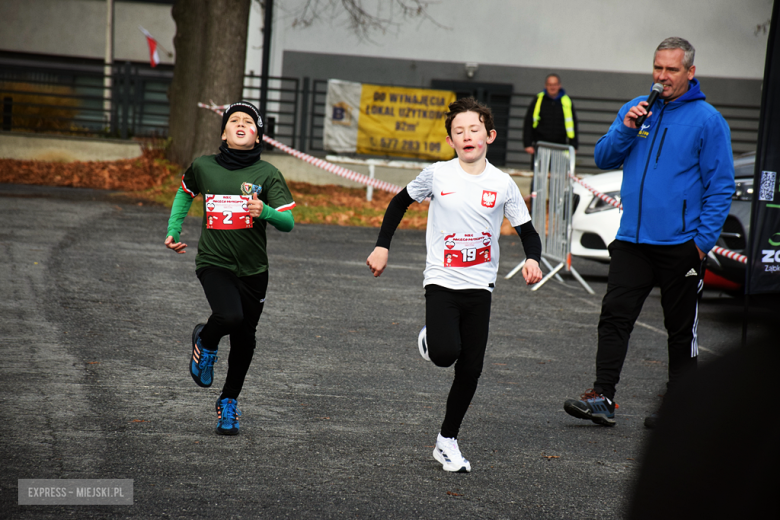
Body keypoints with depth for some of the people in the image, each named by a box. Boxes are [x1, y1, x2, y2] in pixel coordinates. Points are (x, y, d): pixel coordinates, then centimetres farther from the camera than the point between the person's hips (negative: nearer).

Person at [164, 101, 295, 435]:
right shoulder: (203, 167, 0)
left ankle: (229, 402, 33)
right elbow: (185, 193, 23)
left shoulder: (267, 174, -4)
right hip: (213, 262, -1)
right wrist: (173, 231, 15)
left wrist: (265, 212, -30)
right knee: (230, 317, -29)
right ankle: (205, 341, 7)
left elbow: (288, 222, -10)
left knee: (244, 339, 10)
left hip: (253, 270, 2)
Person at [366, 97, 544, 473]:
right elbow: (400, 202, 14)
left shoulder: (502, 184, 0)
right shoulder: (437, 175, -2)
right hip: (441, 281, -2)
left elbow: (527, 231, 7)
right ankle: (430, 339, 16)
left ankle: (447, 441, 18)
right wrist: (382, 246, 7)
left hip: (480, 286, 2)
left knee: (470, 370, 2)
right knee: (445, 353, -22)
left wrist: (532, 259, -14)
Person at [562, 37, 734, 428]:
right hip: (632, 239, 4)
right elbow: (604, 159, 10)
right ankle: (603, 397, -2)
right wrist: (625, 130, -9)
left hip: (680, 244, -4)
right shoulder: (635, 109, 10)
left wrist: (704, 239, -13)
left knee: (682, 328, 6)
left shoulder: (707, 120, -5)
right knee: (614, 315, -4)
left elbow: (721, 186, -6)